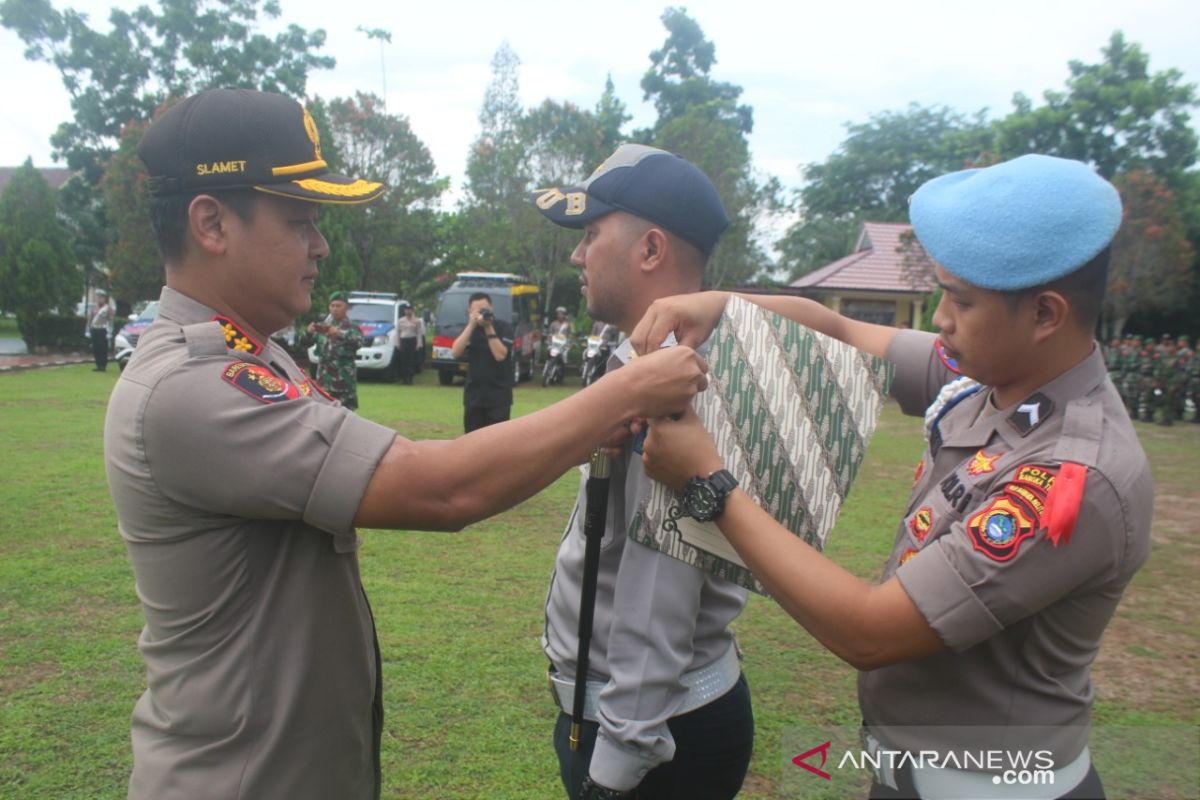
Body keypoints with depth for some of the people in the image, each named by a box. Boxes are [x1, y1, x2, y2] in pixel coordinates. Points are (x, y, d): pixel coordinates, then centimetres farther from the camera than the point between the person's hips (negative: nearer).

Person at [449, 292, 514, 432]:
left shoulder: (503, 327, -3)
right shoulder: (470, 328, 9)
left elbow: (500, 355, -16)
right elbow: (455, 353, -7)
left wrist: (489, 328, -17)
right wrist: (471, 325, -12)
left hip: (498, 396, -4)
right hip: (473, 395, 4)